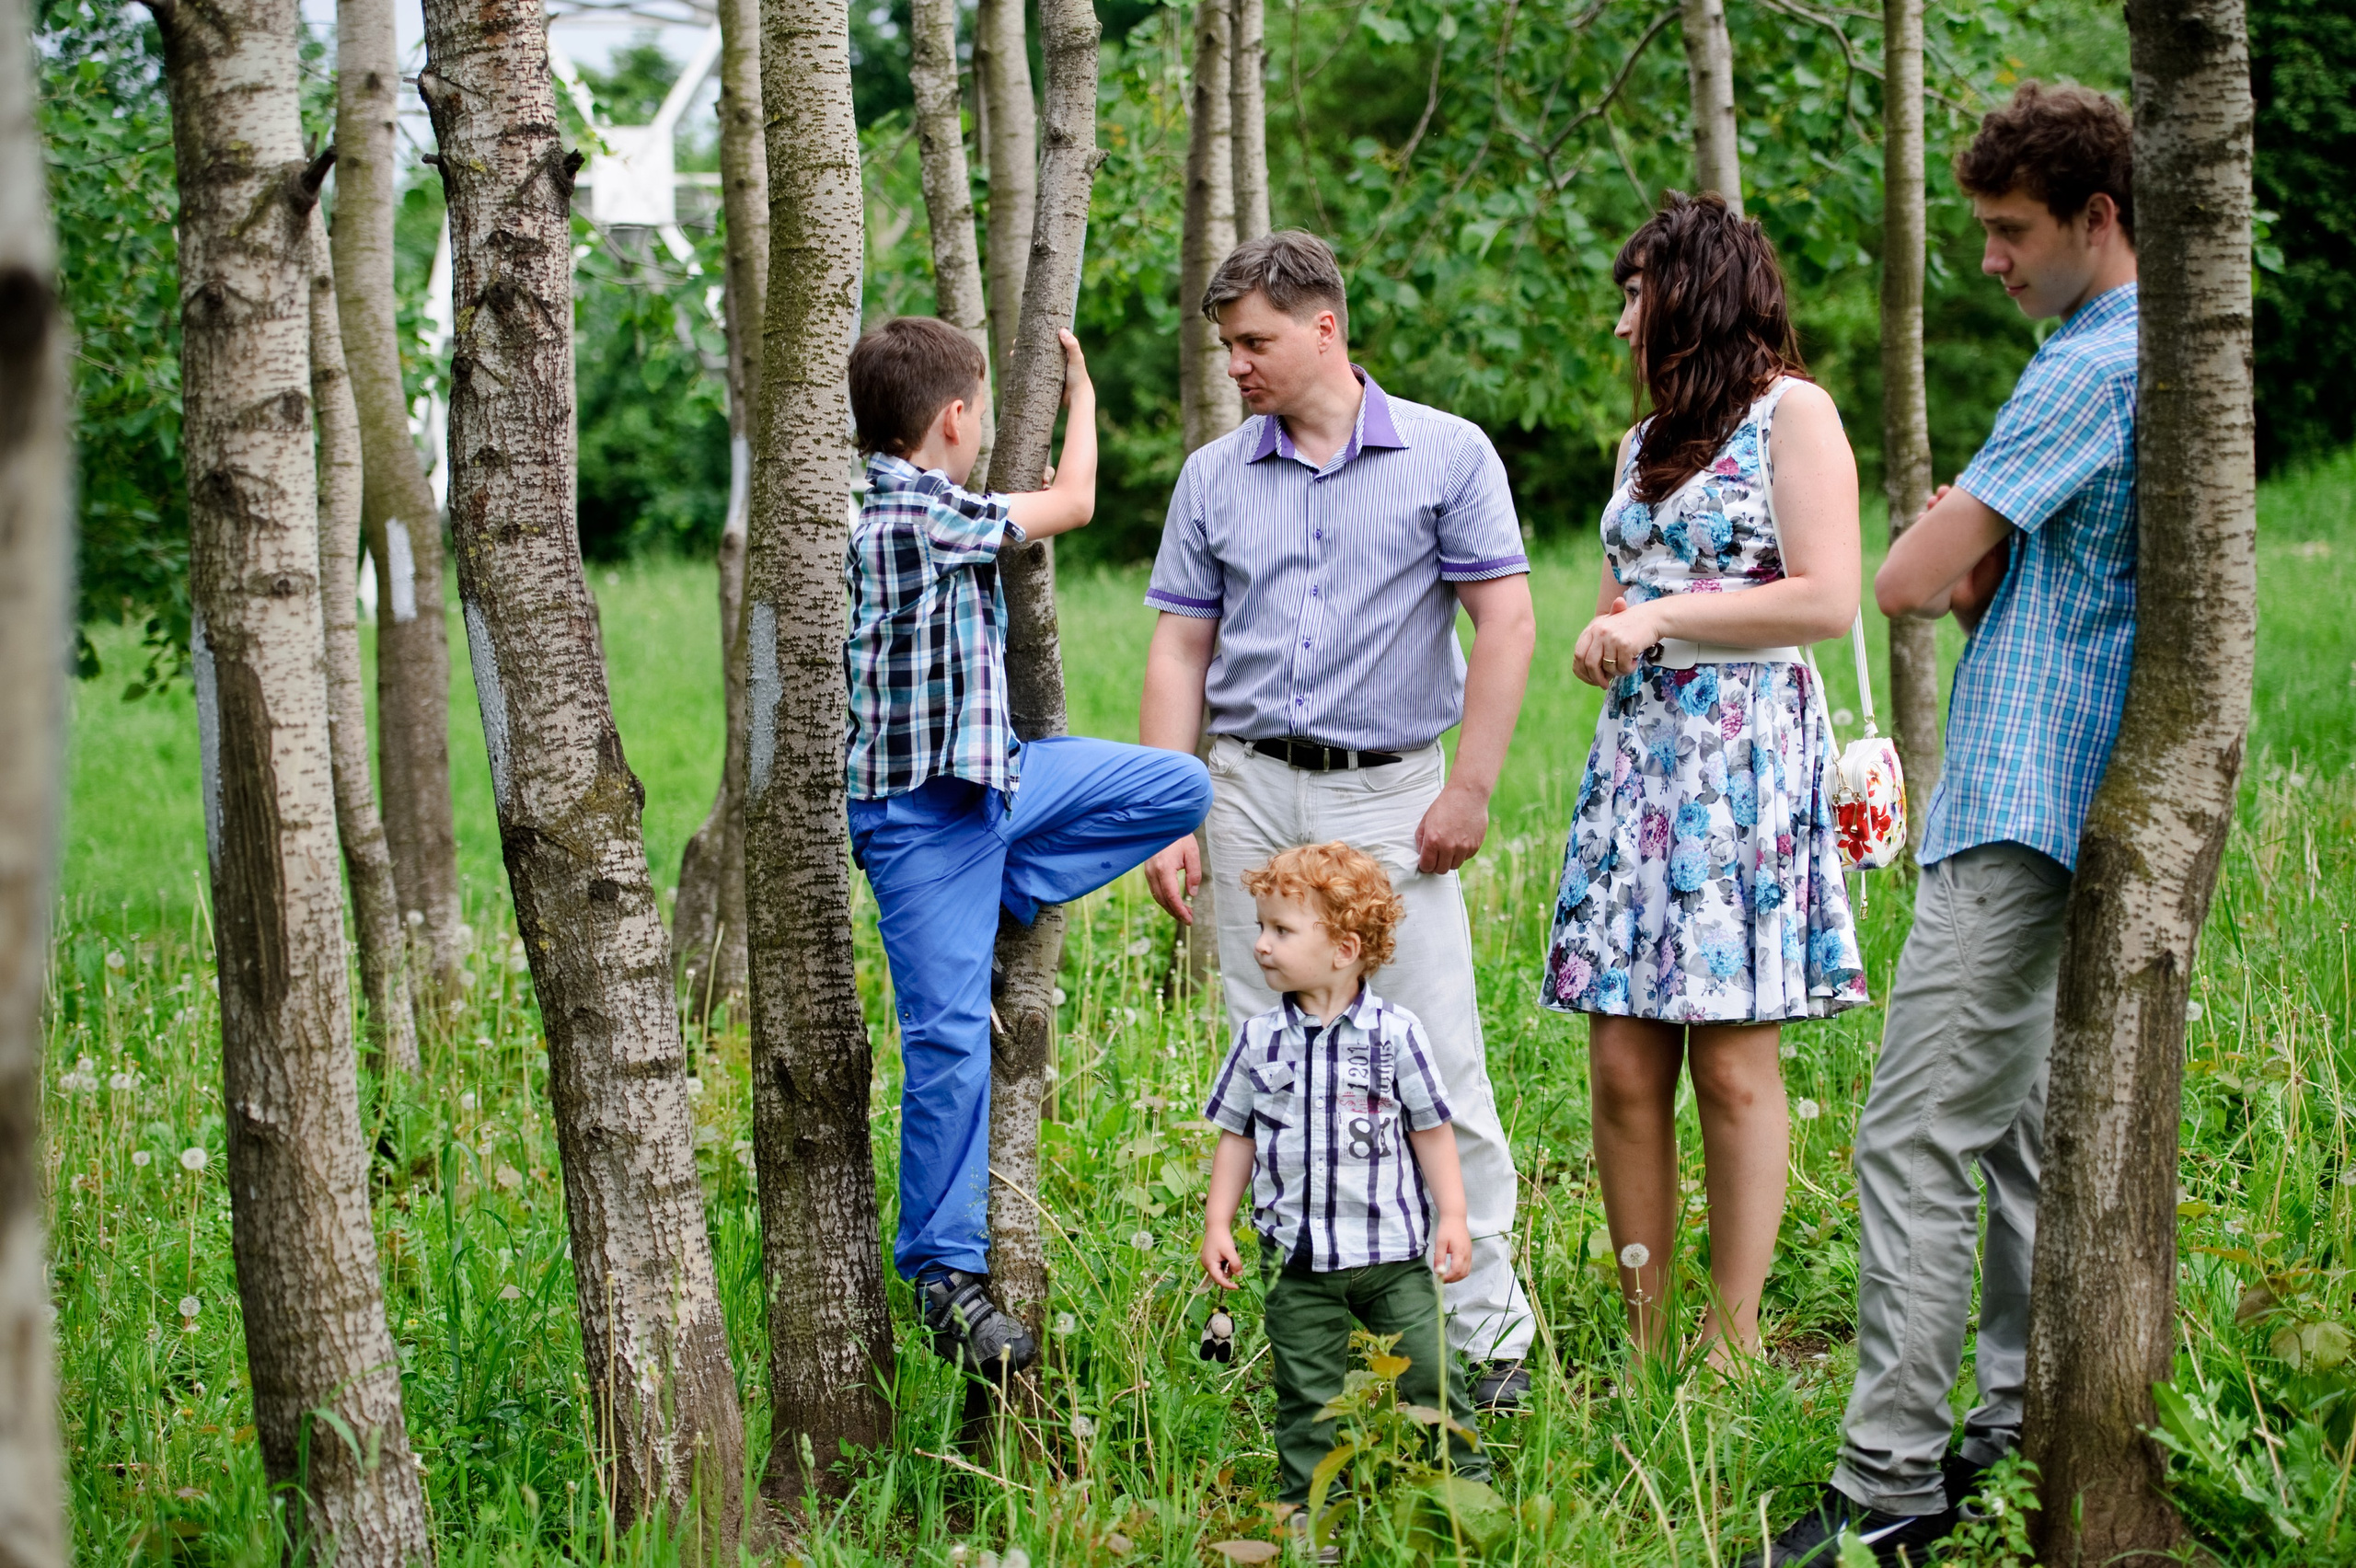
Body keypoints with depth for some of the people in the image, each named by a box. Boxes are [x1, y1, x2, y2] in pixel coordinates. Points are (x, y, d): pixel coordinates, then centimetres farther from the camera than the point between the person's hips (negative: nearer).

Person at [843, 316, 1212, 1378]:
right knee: (950, 1039, -6)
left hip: (994, 778, 9)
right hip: (921, 811, -9)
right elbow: (1073, 504, -8)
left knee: (1180, 787, 8)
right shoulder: (919, 515, -20)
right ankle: (944, 1277, 1)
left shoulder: (904, 505, 8)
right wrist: (1081, 397, 9)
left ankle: (996, 896, 6)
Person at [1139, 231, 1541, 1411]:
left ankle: (1491, 1334, 0)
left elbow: (1505, 623, -1)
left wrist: (1469, 790, -8)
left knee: (1438, 1074, -6)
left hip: (1390, 793, -3)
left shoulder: (1446, 457, 1)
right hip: (1251, 793, 3)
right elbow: (1179, 652, 9)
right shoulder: (1214, 478, 10)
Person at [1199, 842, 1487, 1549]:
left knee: (1427, 1371, 2)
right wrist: (1217, 1224, 4)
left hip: (1392, 1250, -2)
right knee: (1307, 1392, 7)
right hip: (1298, 1254, 2)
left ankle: (1467, 1482, 18)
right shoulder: (1260, 1039, 1)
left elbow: (1431, 1131, 1)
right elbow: (1235, 1135, 9)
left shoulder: (1394, 1035, -6)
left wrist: (1452, 1217, -2)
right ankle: (1305, 1504, 17)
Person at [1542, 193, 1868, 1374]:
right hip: (1635, 747, 7)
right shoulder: (1645, 444, 21)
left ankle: (1732, 1344, 0)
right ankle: (1643, 1342, 4)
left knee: (1732, 1063, -6)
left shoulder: (1793, 413, -1)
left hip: (1747, 755, -7)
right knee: (1623, 1065, -1)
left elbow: (1828, 600, -11)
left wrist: (1663, 618, -10)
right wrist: (1602, 637, 6)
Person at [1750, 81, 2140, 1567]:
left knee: (1922, 1138, -11)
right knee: (2030, 1133, 14)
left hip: (2021, 814, -11)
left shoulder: (2089, 372, -16)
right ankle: (2024, 1435, 19)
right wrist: (1984, 570, 1)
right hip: (2088, 805, 11)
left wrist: (1957, 566, 7)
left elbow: (1910, 579, -15)